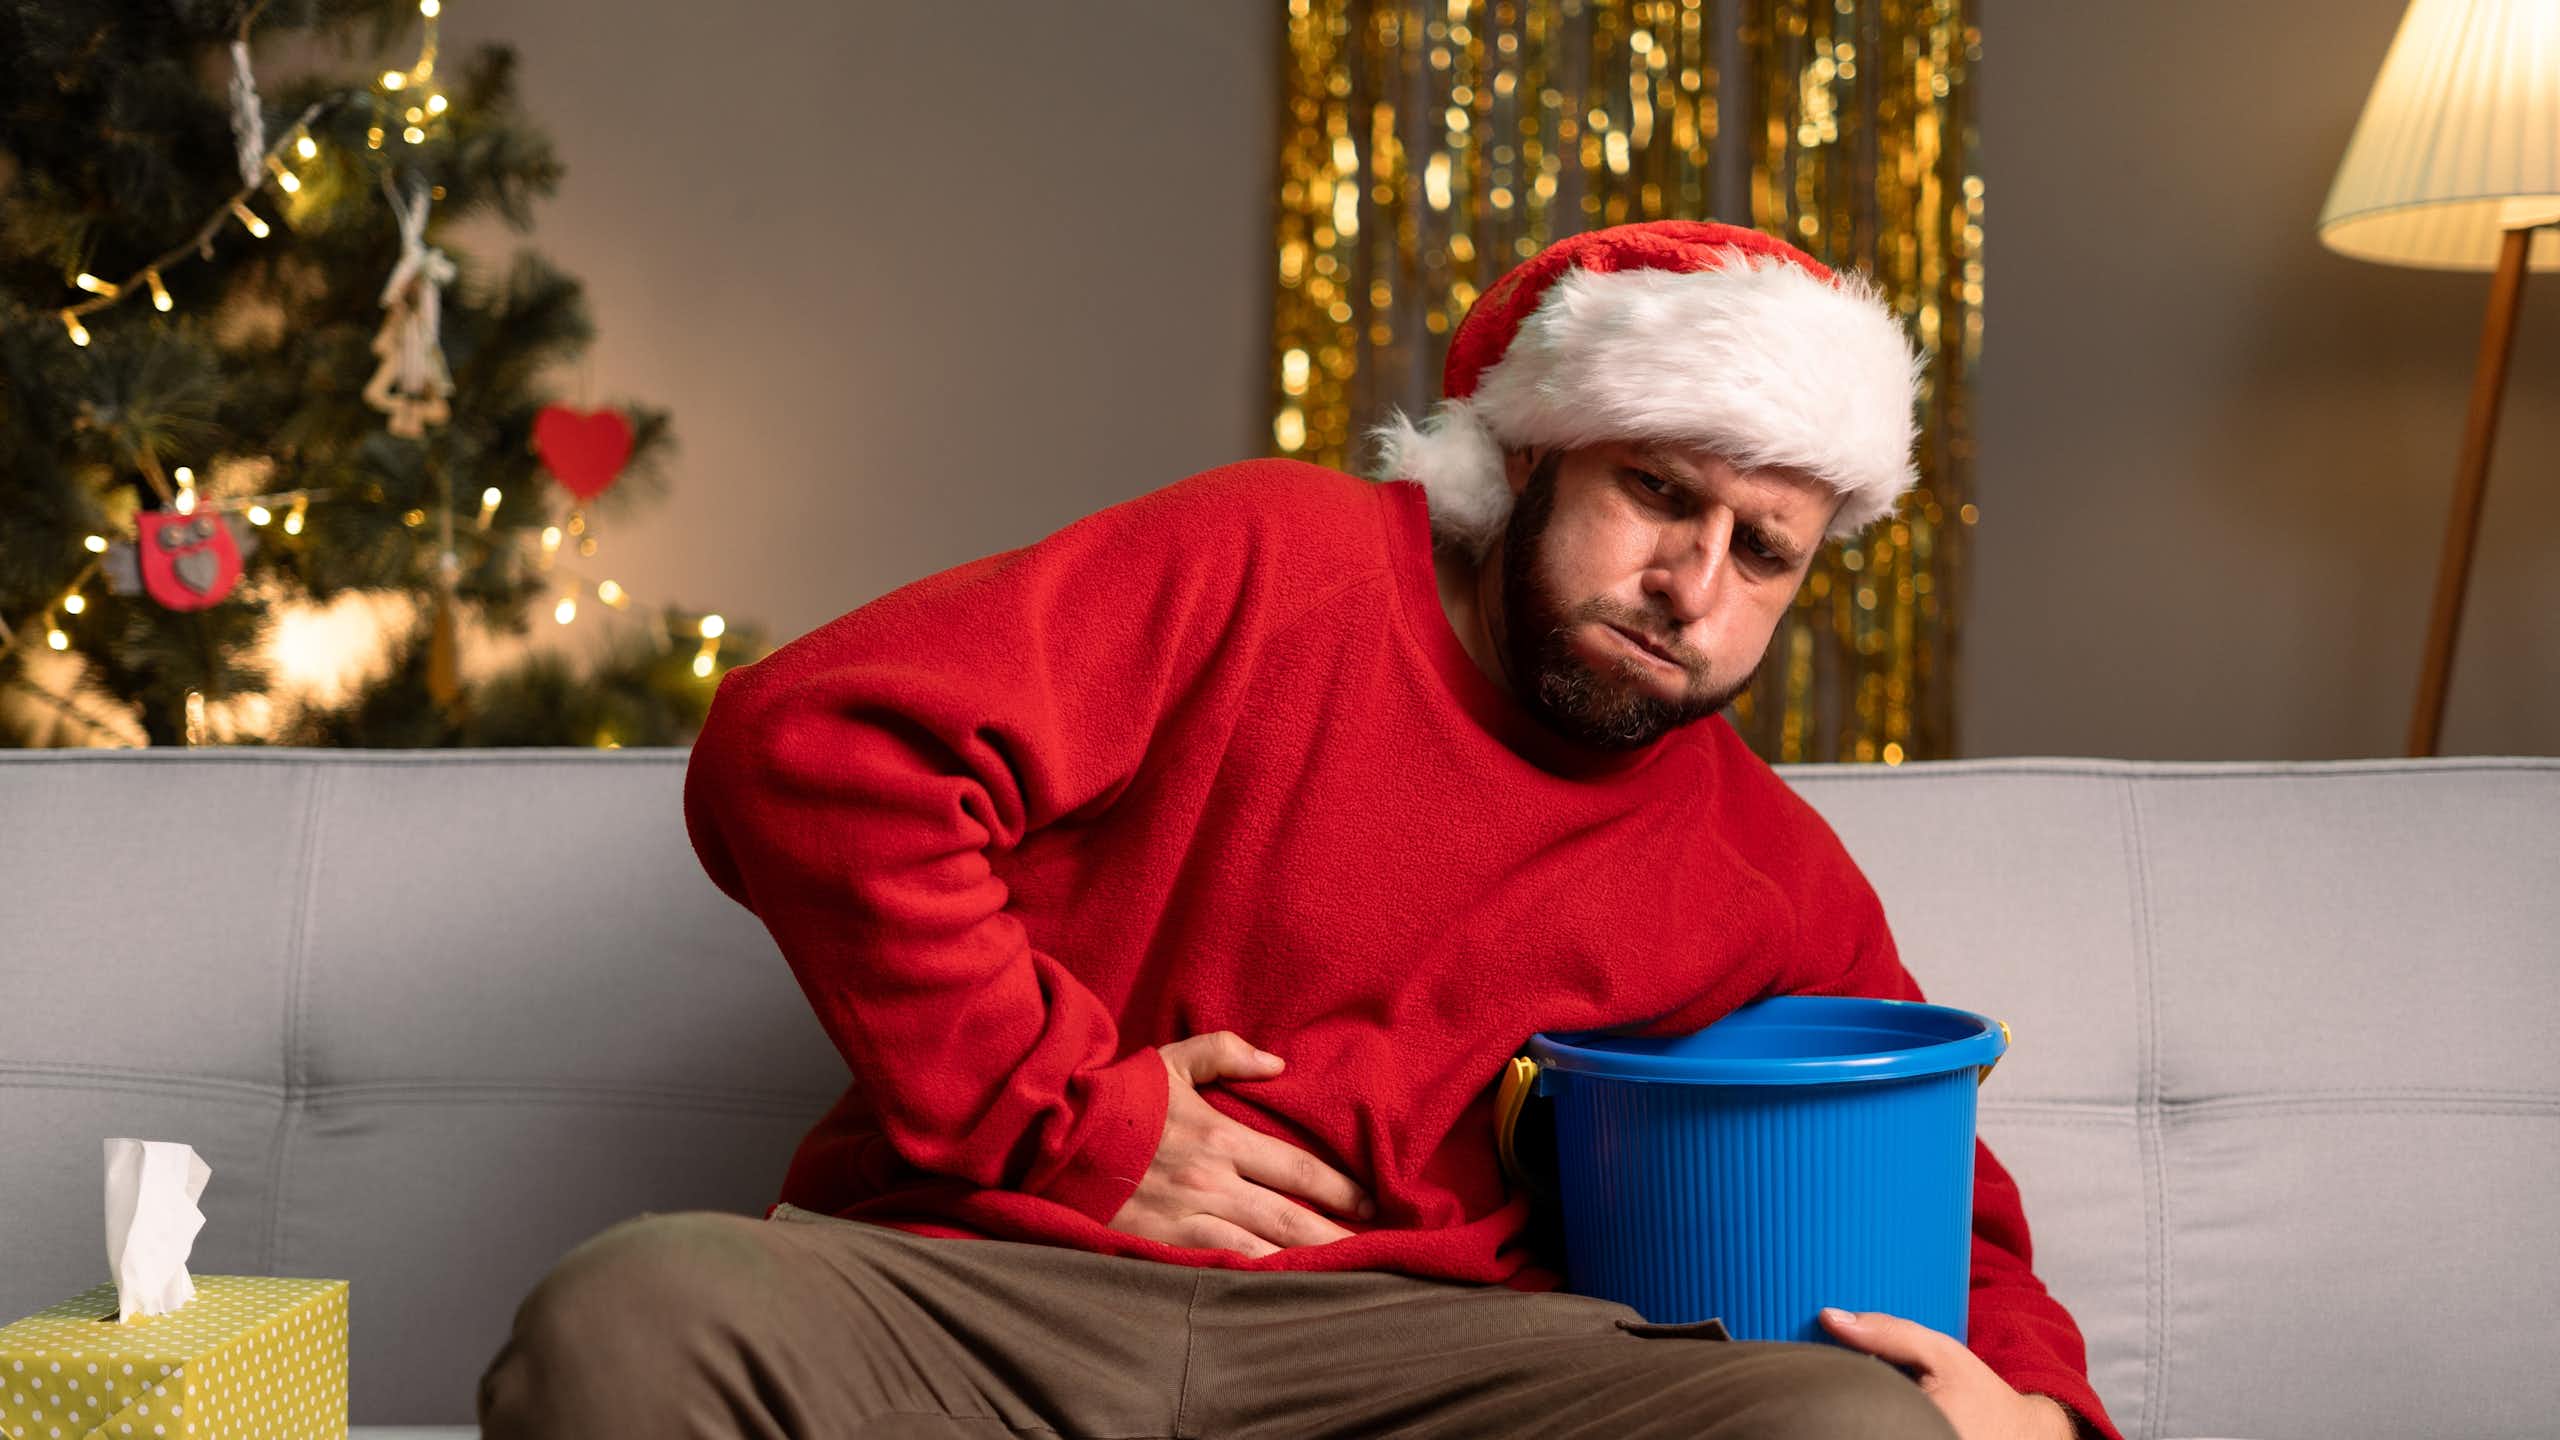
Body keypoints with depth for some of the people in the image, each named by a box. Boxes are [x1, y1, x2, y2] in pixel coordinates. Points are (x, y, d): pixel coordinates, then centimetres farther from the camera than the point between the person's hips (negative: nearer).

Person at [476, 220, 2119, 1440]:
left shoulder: (1775, 879, 17)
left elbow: (1943, 1212, 24)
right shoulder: (1277, 564, 4)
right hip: (973, 1283, -2)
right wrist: (1062, 1110, -7)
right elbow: (803, 748, -6)